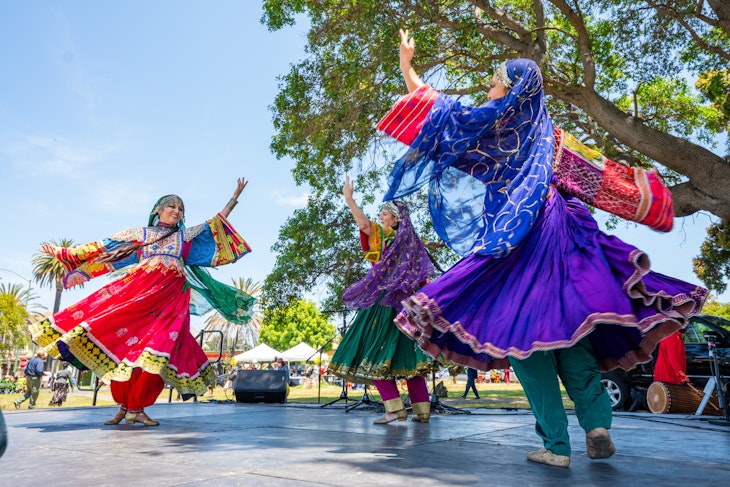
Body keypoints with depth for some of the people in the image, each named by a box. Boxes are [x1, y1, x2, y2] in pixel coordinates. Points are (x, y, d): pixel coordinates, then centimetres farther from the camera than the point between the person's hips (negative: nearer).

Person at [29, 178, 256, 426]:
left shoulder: (187, 235, 24)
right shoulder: (139, 233, 21)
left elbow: (217, 224, 22)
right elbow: (102, 247, 21)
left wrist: (235, 197, 18)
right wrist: (64, 253, 20)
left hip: (170, 296, 0)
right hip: (137, 291, 0)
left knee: (157, 351, -12)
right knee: (124, 344, -12)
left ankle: (136, 408, -6)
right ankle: (124, 406, -1)